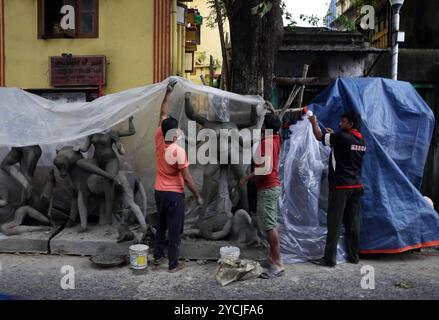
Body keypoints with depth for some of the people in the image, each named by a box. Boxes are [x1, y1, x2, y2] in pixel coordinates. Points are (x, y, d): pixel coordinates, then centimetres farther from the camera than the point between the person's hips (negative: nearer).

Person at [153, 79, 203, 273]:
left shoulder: (158, 141, -5)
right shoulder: (178, 151, -22)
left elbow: (163, 114, 6)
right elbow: (186, 178, -19)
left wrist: (168, 92, 12)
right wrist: (198, 195, -8)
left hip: (159, 192, 7)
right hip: (175, 194, -6)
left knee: (161, 225, 21)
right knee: (175, 229, 4)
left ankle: (158, 256, 33)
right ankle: (173, 264, 13)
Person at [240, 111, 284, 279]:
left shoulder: (265, 143, -19)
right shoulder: (276, 138, 8)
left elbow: (266, 168, -27)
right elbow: (275, 125, 32)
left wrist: (247, 178, -19)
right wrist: (273, 114, 35)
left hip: (267, 188, -10)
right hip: (273, 186, 10)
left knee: (269, 225, -9)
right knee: (270, 224, 14)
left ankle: (278, 264, -6)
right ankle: (272, 258, 22)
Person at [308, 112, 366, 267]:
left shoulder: (342, 137, -13)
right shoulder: (361, 141, 12)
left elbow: (319, 137, -5)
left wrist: (314, 123, 12)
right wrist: (334, 135, 23)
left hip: (341, 186, -8)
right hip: (356, 185, 8)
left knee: (334, 222, -4)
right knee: (353, 222, 12)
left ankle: (329, 258, 0)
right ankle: (353, 256, 20)